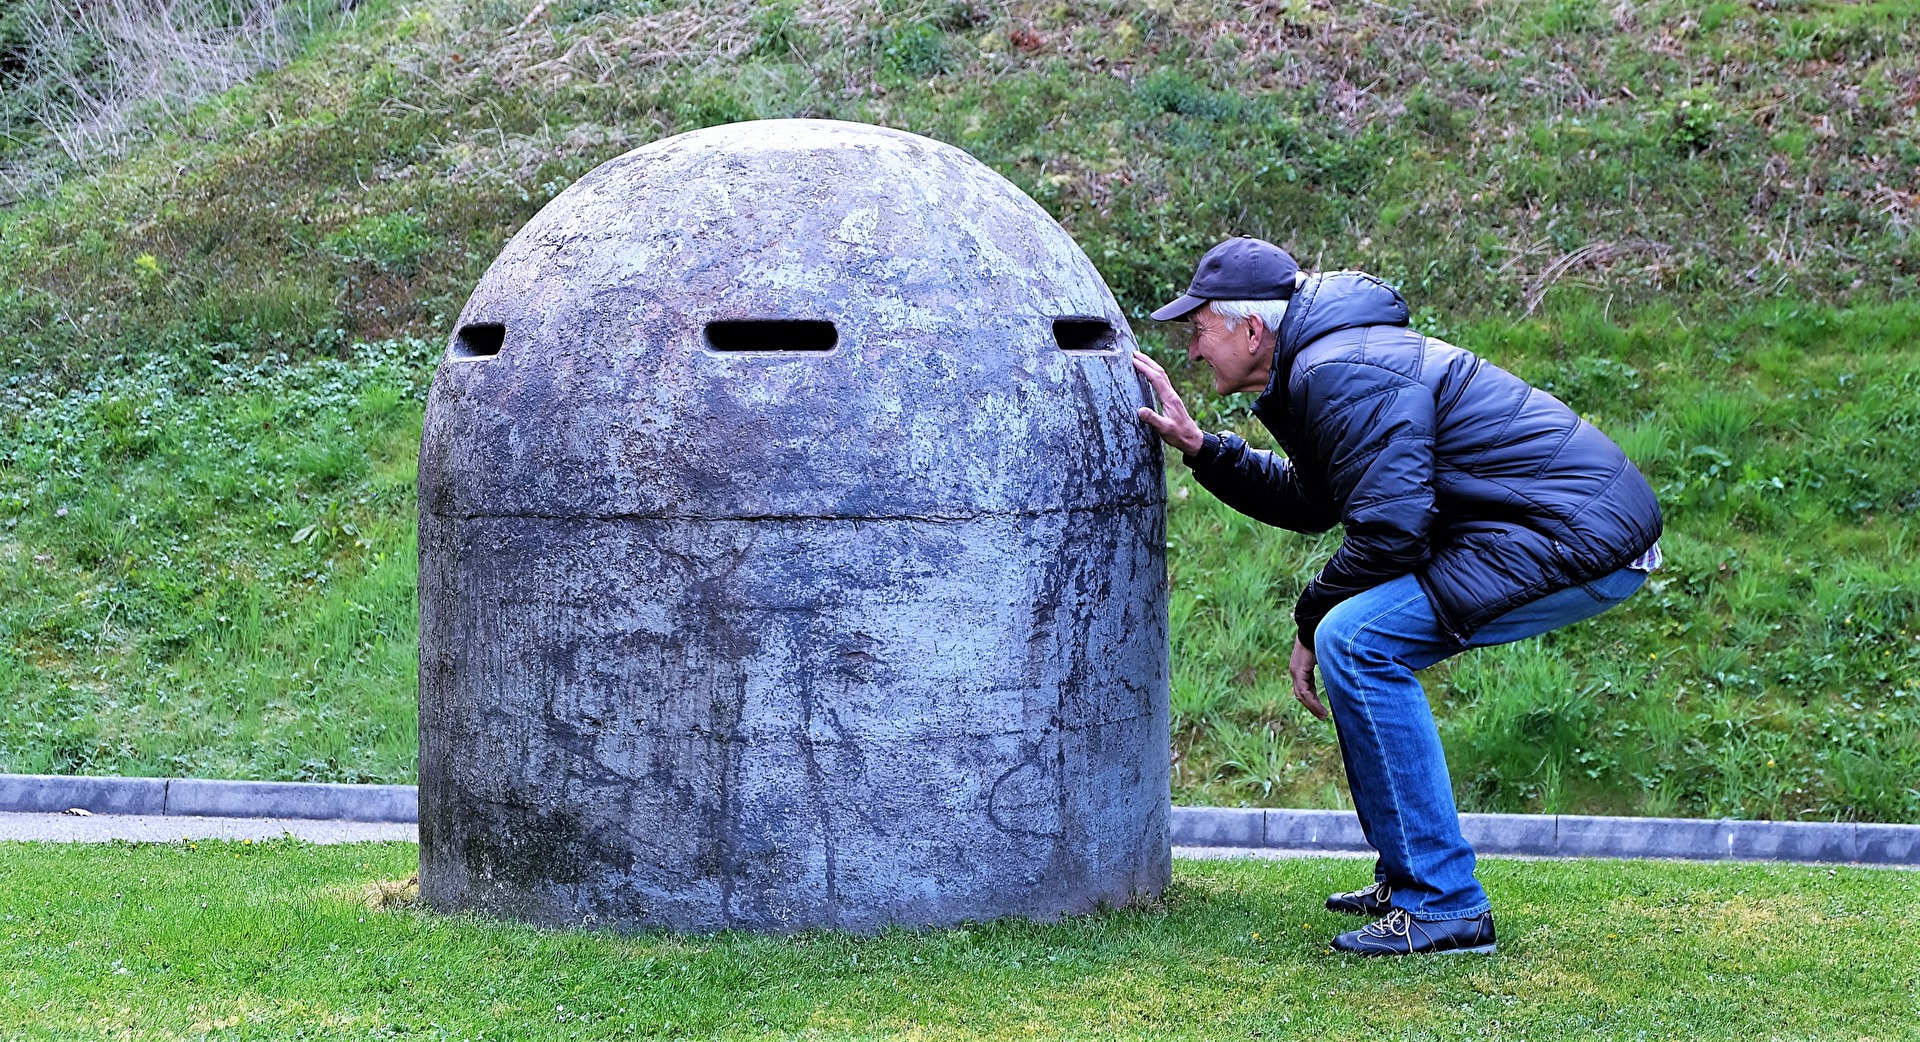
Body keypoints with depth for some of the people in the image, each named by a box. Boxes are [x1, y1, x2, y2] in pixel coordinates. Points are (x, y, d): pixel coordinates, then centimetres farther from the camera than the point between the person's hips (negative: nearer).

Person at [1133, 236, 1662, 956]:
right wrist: (1198, 447, 20)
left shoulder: (1341, 375, -17)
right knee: (1360, 632, 18)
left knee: (1356, 641, -18)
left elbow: (1389, 529, -21)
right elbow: (1312, 504, 27)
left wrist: (1310, 624, -6)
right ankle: (1409, 877, 21)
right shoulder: (1321, 361, 16)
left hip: (1582, 541, -11)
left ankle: (1443, 906, -14)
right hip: (1587, 527, 11)